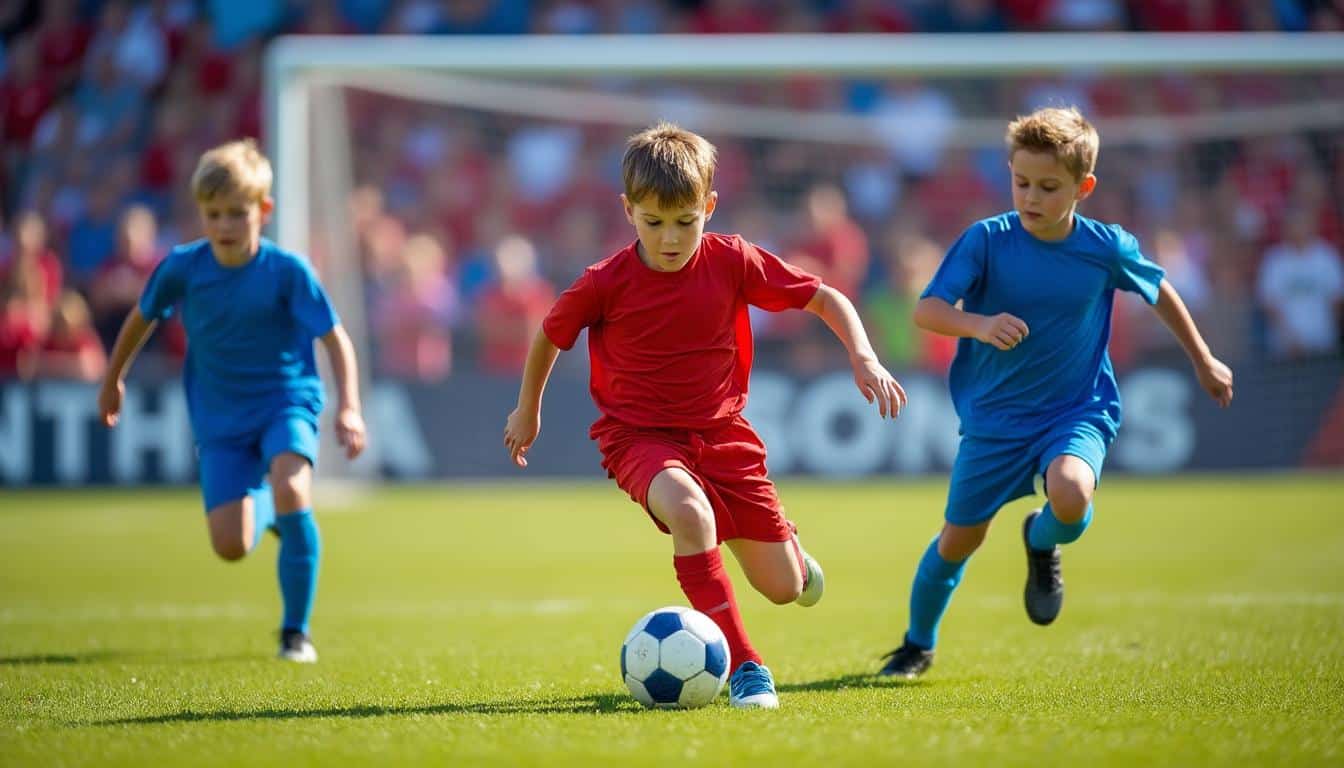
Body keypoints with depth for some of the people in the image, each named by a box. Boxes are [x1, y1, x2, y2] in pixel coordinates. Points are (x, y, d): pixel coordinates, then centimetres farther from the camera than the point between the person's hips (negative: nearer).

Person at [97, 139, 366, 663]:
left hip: (286, 402, -2)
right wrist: (113, 378, 23)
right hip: (220, 418, 2)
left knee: (291, 489, -32)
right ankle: (262, 504, 32)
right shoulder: (182, 268, -9)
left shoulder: (287, 270, -16)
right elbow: (143, 317, 11)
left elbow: (335, 339, -11)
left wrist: (349, 407, -24)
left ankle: (296, 631, -15)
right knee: (230, 545, -9)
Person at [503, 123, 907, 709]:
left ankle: (785, 545, 43)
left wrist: (863, 358, -16)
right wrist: (528, 410, 18)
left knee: (785, 588, 1)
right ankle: (742, 666, -29)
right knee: (689, 511, -39)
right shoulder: (605, 284, -14)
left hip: (721, 433, 3)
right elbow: (549, 335, 6)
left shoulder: (733, 262, -10)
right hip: (639, 435, -3)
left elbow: (825, 299, 0)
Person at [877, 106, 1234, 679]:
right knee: (960, 539, 9)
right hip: (993, 415, 1)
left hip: (1077, 411, 0)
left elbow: (1159, 290, 10)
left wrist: (1203, 361, 20)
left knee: (1071, 497, -31)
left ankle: (1042, 544, 8)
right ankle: (918, 644, 37)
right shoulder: (986, 240, -14)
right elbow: (926, 309, -20)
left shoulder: (1106, 249, -10)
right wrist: (979, 325, -40)